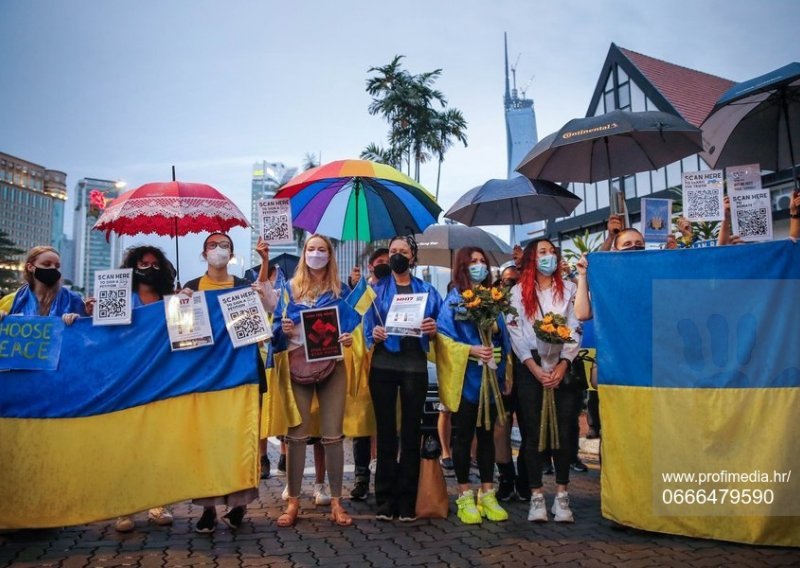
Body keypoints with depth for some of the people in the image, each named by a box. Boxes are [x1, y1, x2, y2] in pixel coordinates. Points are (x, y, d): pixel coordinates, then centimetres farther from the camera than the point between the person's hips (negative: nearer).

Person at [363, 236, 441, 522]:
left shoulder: (427, 290, 11)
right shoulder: (377, 289, 10)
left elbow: (439, 329, 8)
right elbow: (366, 327, 5)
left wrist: (433, 330, -13)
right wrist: (374, 335, -15)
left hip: (415, 365, 0)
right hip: (383, 365, 0)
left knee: (411, 432, 3)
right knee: (386, 432, 4)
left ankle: (407, 502, 11)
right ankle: (385, 500, 12)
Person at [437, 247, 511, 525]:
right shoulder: (453, 299, -2)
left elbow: (503, 338, 13)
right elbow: (444, 338, -9)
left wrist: (505, 373, 9)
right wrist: (471, 350, -21)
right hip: (466, 378, -4)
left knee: (487, 434, 10)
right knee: (463, 436, 3)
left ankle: (487, 494, 20)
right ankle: (465, 497, 13)